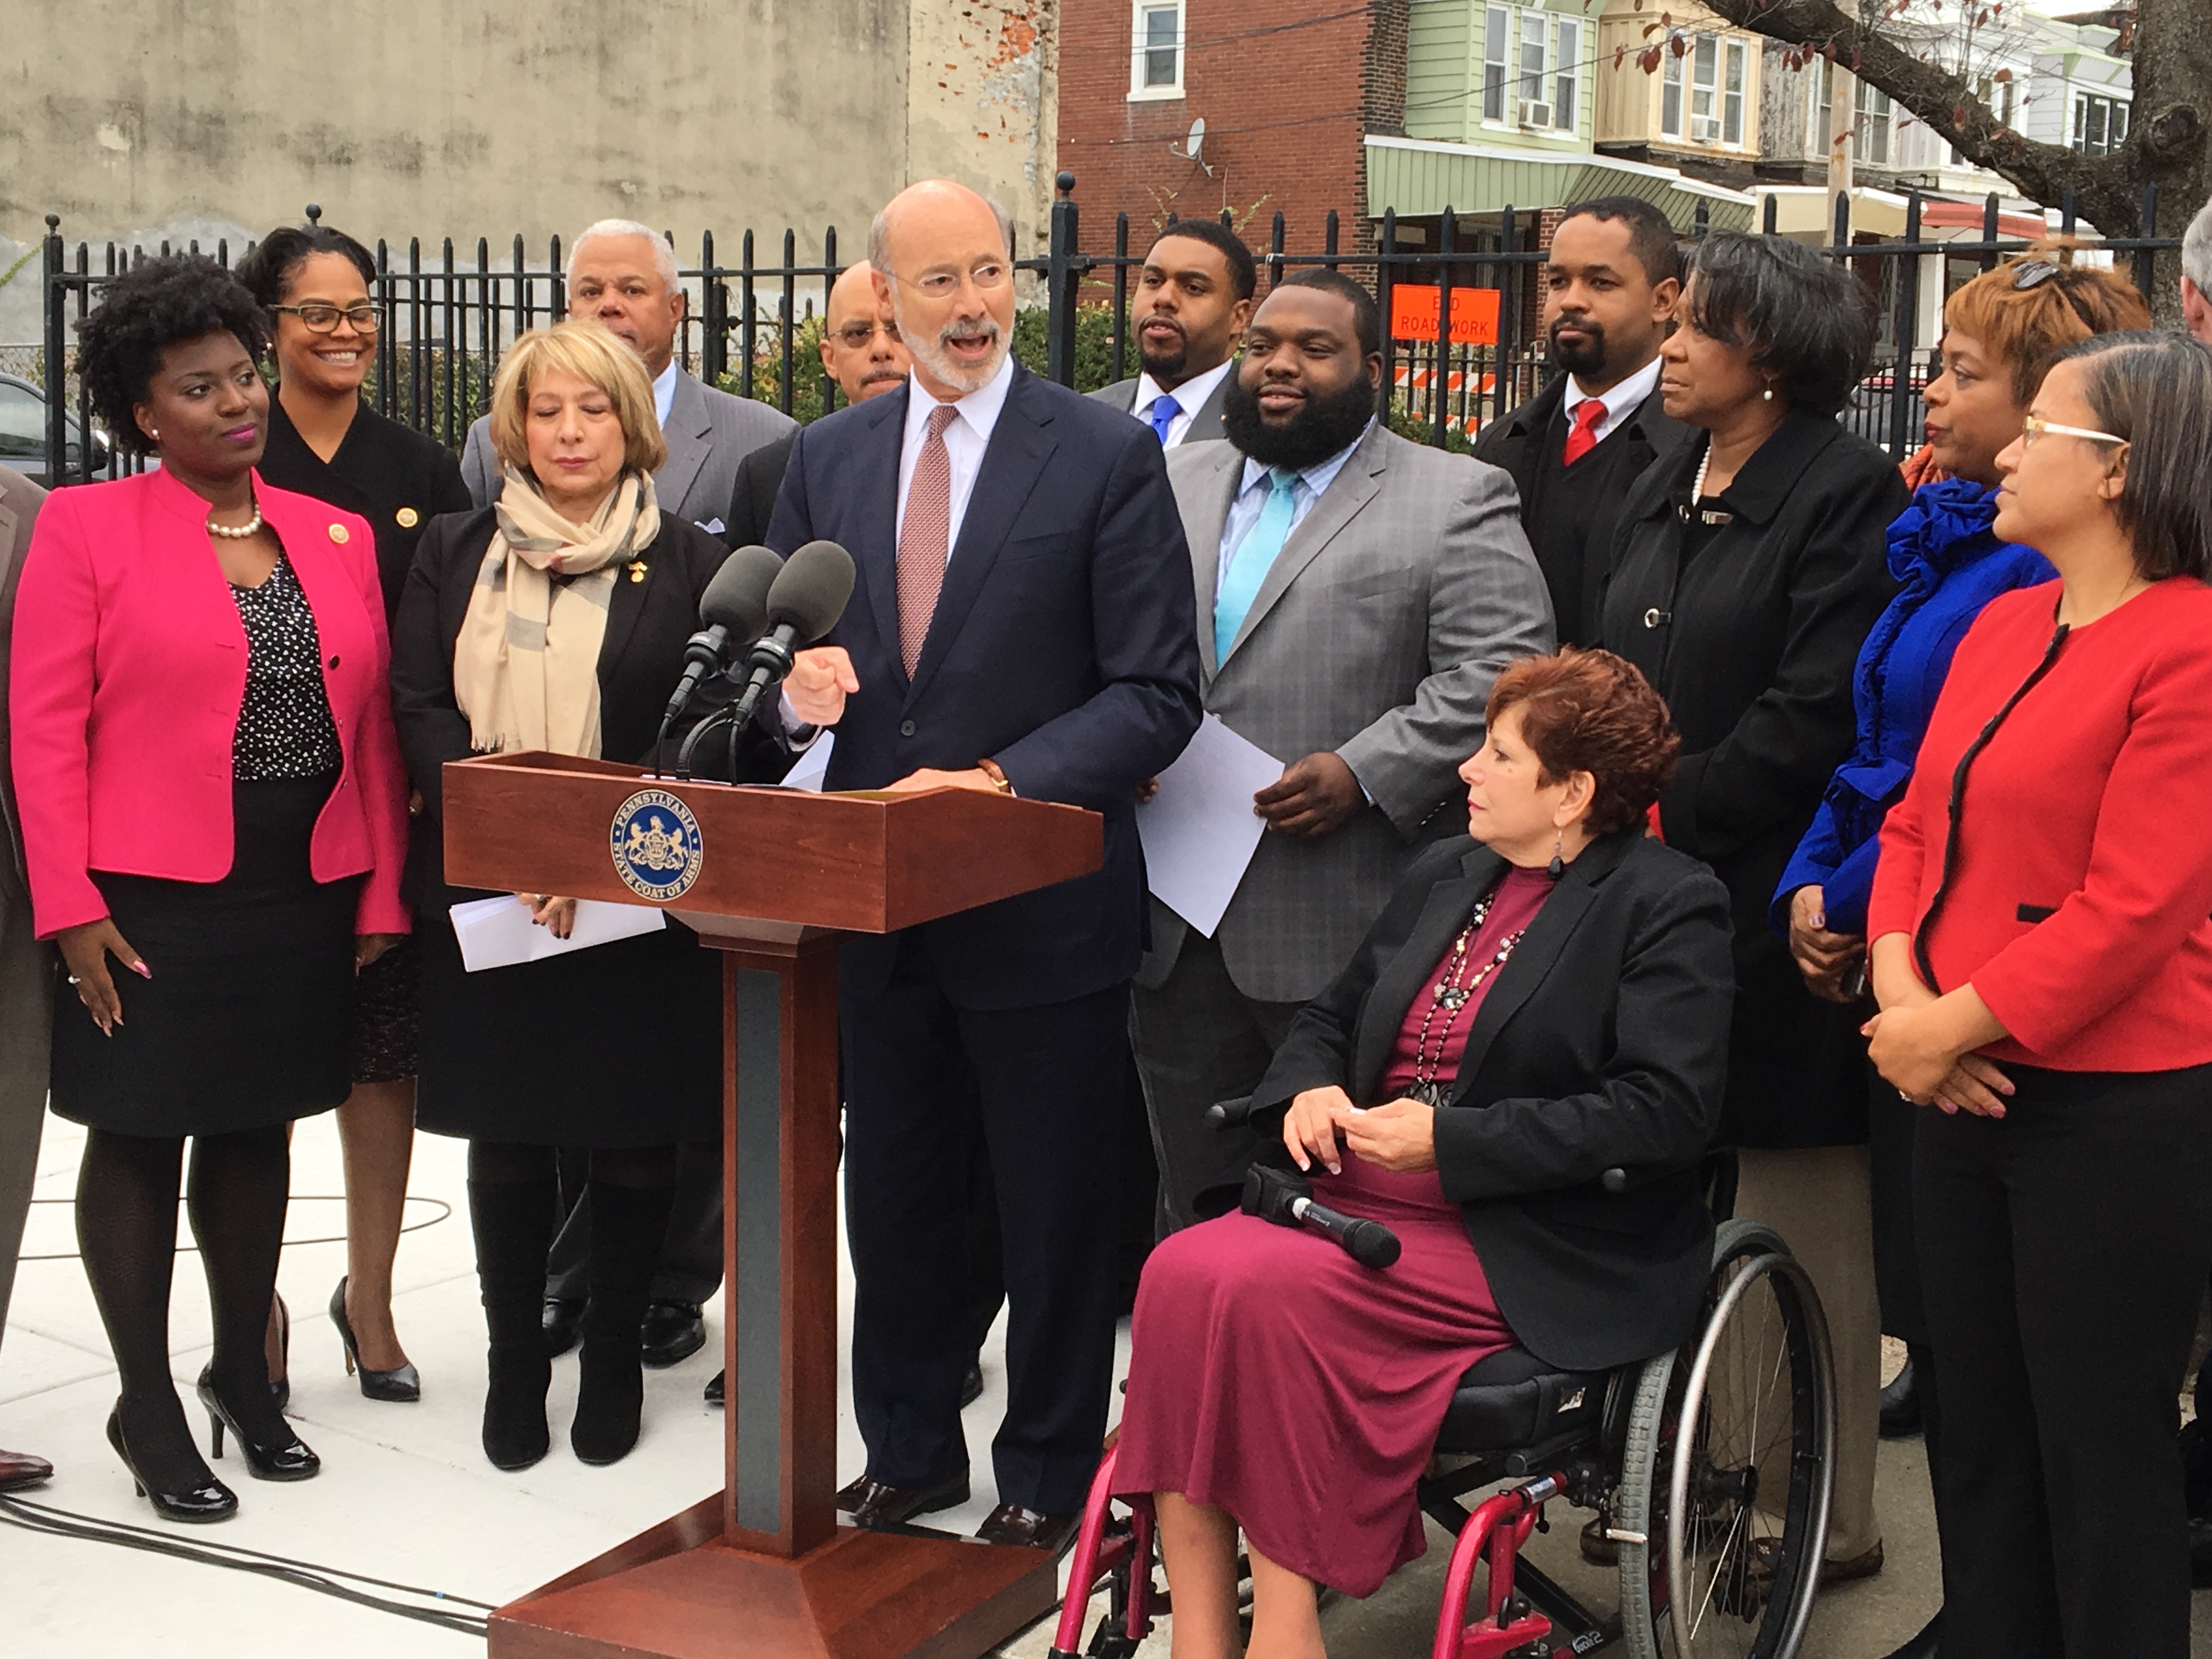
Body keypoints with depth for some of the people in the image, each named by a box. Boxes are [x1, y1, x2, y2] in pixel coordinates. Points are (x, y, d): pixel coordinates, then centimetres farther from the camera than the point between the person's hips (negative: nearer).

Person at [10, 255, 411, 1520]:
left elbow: (372, 729, 9)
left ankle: (244, 1375, 30)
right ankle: (146, 1407, 18)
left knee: (258, 1132, 14)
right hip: (151, 904, -4)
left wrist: (382, 893, 6)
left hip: (304, 900, 4)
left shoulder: (339, 536, 9)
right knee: (141, 1139, 5)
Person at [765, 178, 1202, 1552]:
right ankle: (909, 1451, 35)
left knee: (1055, 1211, 8)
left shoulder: (1108, 455, -7)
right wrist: (793, 682, -8)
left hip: (1043, 907, -4)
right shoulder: (828, 457, 8)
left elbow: (1157, 695, -10)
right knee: (894, 1194, 17)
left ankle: (1050, 1476, 26)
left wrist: (999, 782, -21)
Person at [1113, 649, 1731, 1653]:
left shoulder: (1669, 907, -3)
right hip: (1367, 1196, 7)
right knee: (1182, 1271, -21)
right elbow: (1332, 1015, 27)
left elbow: (1666, 1110, -14)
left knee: (1269, 1291, -29)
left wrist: (1451, 1140, -16)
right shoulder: (1445, 874, 20)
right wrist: (1309, 1090, 2)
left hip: (1536, 1251, -7)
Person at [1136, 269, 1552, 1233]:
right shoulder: (1176, 485, 16)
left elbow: (1501, 673, -10)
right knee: (1194, 1198, 14)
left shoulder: (1457, 501, 0)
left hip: (1345, 935, -5)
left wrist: (1363, 773, -18)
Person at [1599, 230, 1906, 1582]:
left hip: (1771, 902, -7)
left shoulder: (1846, 493, -8)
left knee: (1797, 1219, 1)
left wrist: (1667, 818, -13)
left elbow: (1813, 712, -15)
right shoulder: (1661, 494, 16)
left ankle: (1824, 1517, 13)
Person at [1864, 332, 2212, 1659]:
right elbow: (1918, 821, 12)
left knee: (2100, 1448, 5)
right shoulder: (2004, 624, 10)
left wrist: (1952, 1028, -14)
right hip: (1971, 1091, 8)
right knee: (1980, 1430, 17)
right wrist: (1901, 987, -4)